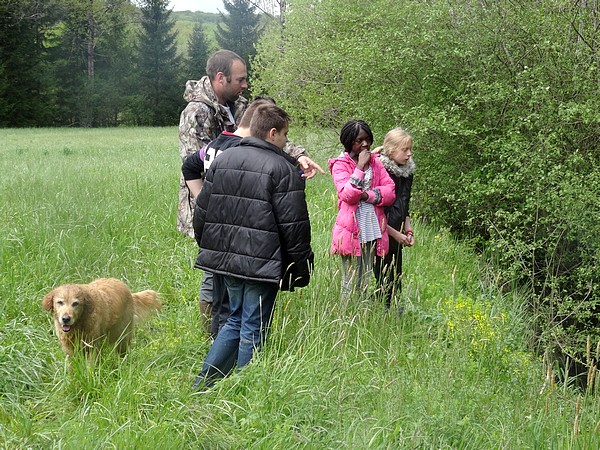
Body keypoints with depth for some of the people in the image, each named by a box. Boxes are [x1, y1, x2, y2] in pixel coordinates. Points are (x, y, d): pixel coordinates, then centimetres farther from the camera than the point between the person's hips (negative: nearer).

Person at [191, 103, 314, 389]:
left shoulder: (222, 160, 10)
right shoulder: (282, 169, -10)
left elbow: (202, 212, 14)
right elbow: (294, 226, -11)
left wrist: (208, 249, 24)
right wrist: (300, 269, -3)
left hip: (225, 257, 7)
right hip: (262, 263, -6)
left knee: (237, 319, 20)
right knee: (254, 328, 3)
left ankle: (204, 380, 16)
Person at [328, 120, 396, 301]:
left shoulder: (375, 162, 12)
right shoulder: (340, 164, -2)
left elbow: (390, 192, 2)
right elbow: (347, 194, -16)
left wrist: (366, 194, -12)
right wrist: (360, 167, -17)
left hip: (373, 230, 5)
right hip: (351, 230, -5)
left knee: (365, 283, 9)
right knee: (351, 283, -3)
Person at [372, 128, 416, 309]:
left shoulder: (407, 173, 10)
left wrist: (408, 231, 10)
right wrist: (395, 233, -10)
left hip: (397, 240, 7)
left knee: (396, 282, 8)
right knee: (385, 283, -6)